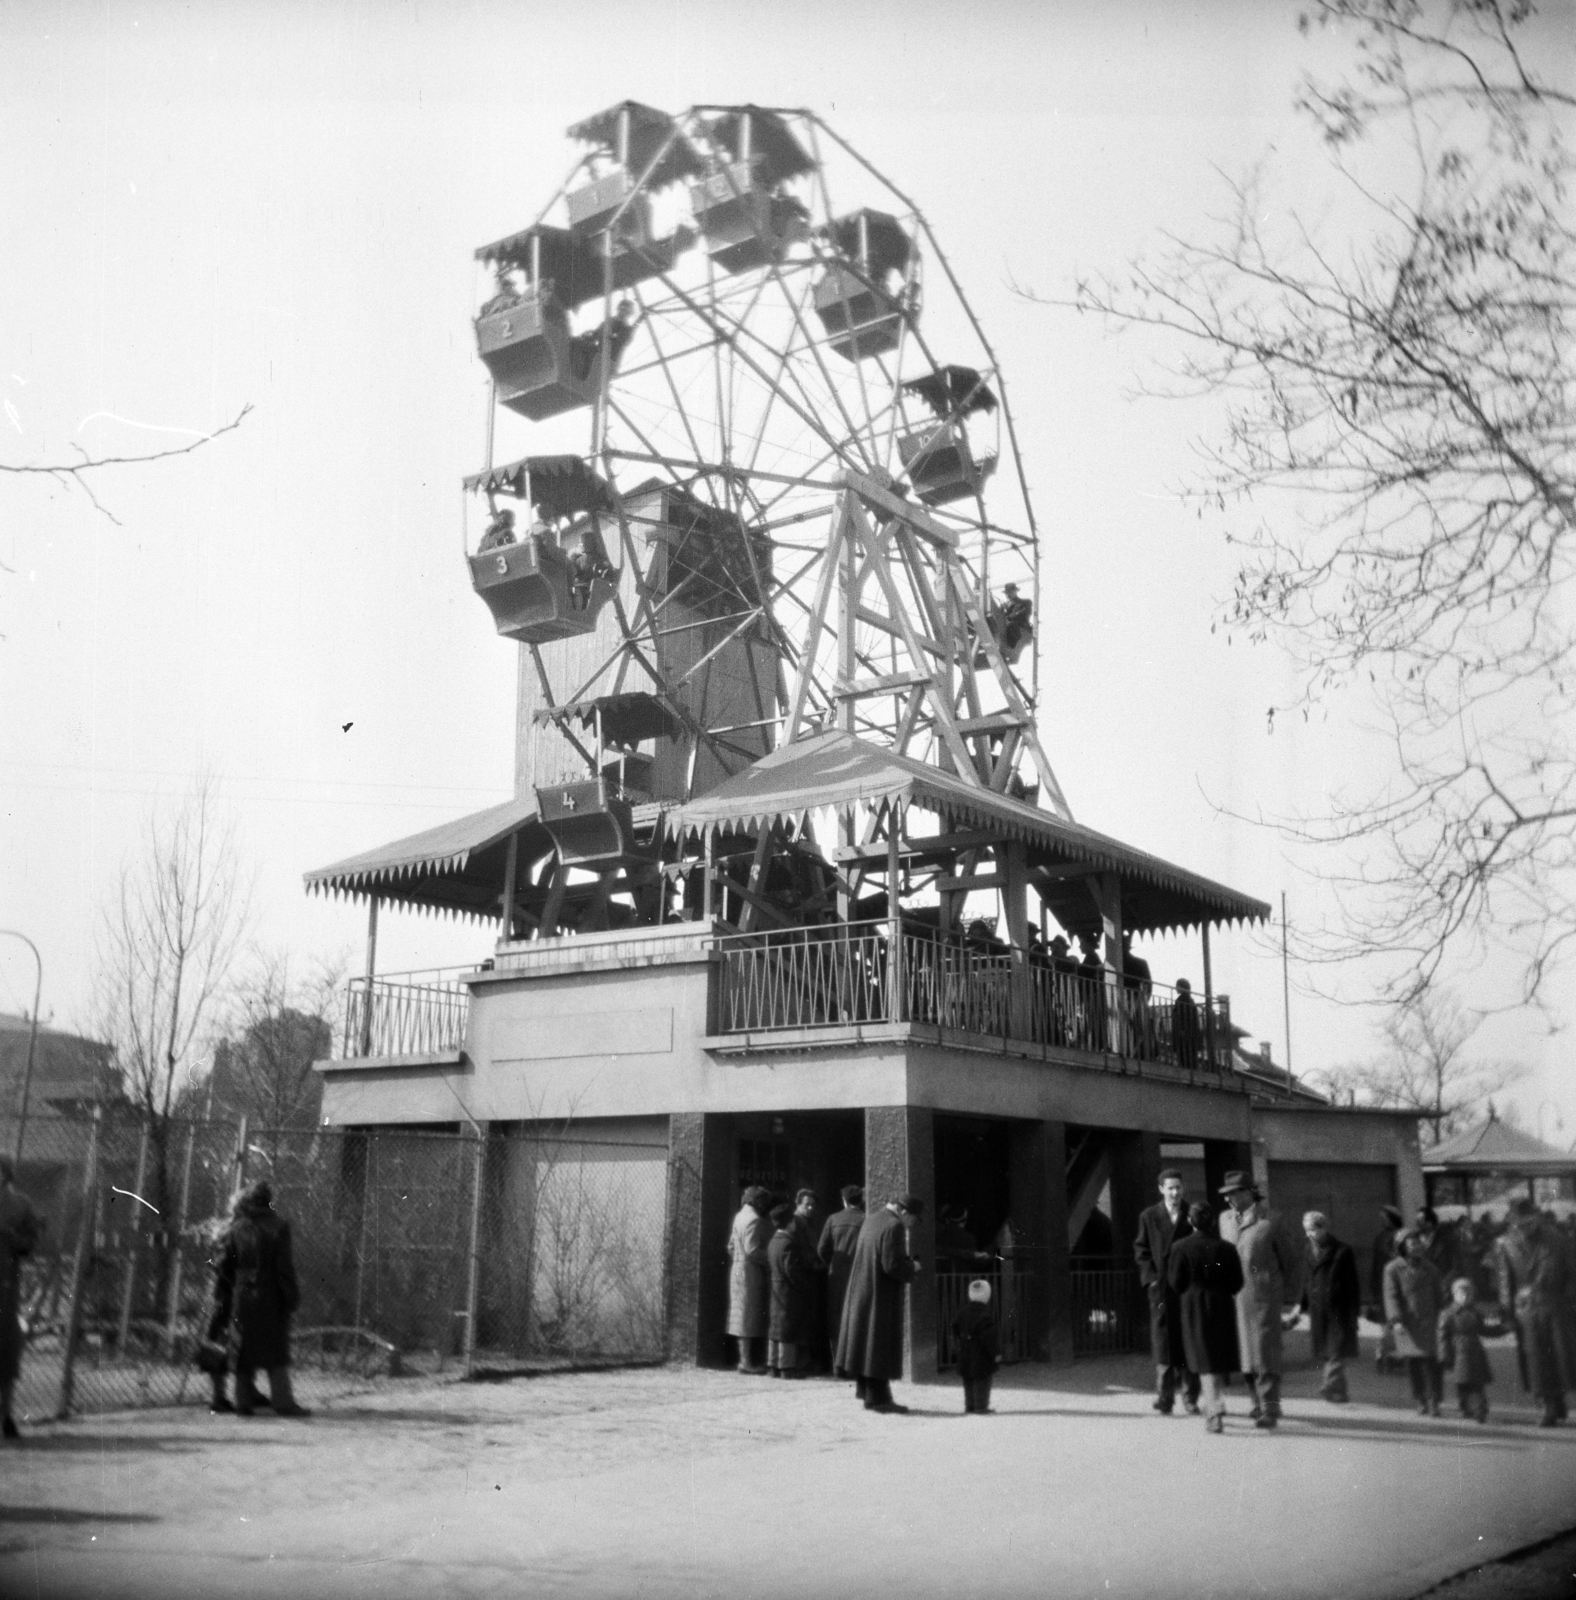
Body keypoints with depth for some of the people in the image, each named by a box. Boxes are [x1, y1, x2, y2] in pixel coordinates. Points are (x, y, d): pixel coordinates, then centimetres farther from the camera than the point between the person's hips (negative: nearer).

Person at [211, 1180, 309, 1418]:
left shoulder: (236, 1229, 4)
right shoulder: (277, 1226, -7)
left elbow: (224, 1267, 7)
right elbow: (284, 1266, -11)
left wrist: (221, 1305, 13)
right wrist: (292, 1296, -6)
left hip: (242, 1298, 4)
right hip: (270, 1298, -3)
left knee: (244, 1349, 11)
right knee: (277, 1348, 1)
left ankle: (244, 1402, 11)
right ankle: (282, 1401, -3)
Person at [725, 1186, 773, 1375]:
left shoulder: (740, 1216, 12)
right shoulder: (754, 1220, -16)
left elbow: (731, 1246, 18)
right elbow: (751, 1250, -22)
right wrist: (770, 1260, -13)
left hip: (739, 1271, 9)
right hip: (752, 1274, -9)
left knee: (743, 1317, 13)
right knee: (750, 1317, -5)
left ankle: (745, 1359, 18)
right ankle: (748, 1361, -2)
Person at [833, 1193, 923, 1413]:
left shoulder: (872, 1219, 9)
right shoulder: (894, 1226, -19)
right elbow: (892, 1265, -24)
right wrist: (912, 1267, -5)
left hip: (861, 1290, 9)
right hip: (882, 1294, -9)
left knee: (866, 1340, 17)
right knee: (880, 1343, -1)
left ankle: (864, 1389, 25)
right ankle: (877, 1398, 4)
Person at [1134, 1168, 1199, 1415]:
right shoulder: (1149, 1216, 6)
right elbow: (1141, 1251, 7)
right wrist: (1152, 1278, -5)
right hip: (1161, 1288, -1)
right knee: (1163, 1342, -4)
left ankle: (1190, 1398, 11)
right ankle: (1164, 1398, 1)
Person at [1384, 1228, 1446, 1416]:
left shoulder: (1428, 1267, 8)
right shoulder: (1393, 1269, -3)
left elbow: (1438, 1293, 14)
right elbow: (1391, 1296, -9)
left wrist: (1441, 1316, 10)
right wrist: (1396, 1321, -18)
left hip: (1427, 1321, 2)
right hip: (1406, 1323, -2)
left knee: (1430, 1361, -7)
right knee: (1413, 1363, 2)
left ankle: (1434, 1401, -1)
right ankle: (1421, 1402, 13)